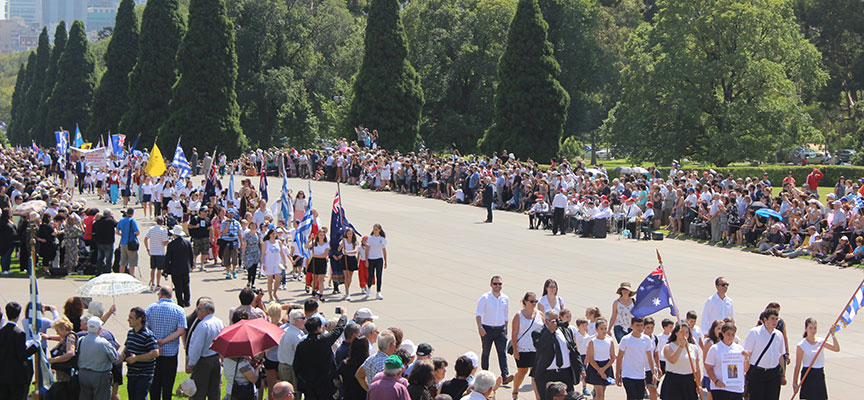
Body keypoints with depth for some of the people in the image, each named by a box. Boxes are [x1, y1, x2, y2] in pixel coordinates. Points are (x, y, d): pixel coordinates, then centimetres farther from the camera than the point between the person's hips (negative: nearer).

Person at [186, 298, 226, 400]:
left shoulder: (203, 325, -20)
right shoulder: (221, 323, 6)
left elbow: (197, 347, -20)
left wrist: (190, 364, -13)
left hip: (203, 362, -8)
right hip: (217, 360, 8)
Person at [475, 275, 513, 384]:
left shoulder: (505, 299, 6)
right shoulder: (485, 298, -7)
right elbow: (478, 313, -15)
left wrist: (505, 329, 19)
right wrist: (480, 327, -30)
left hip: (500, 329, 2)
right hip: (487, 329, -2)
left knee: (502, 352, -9)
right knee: (486, 352, 9)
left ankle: (505, 376, -17)